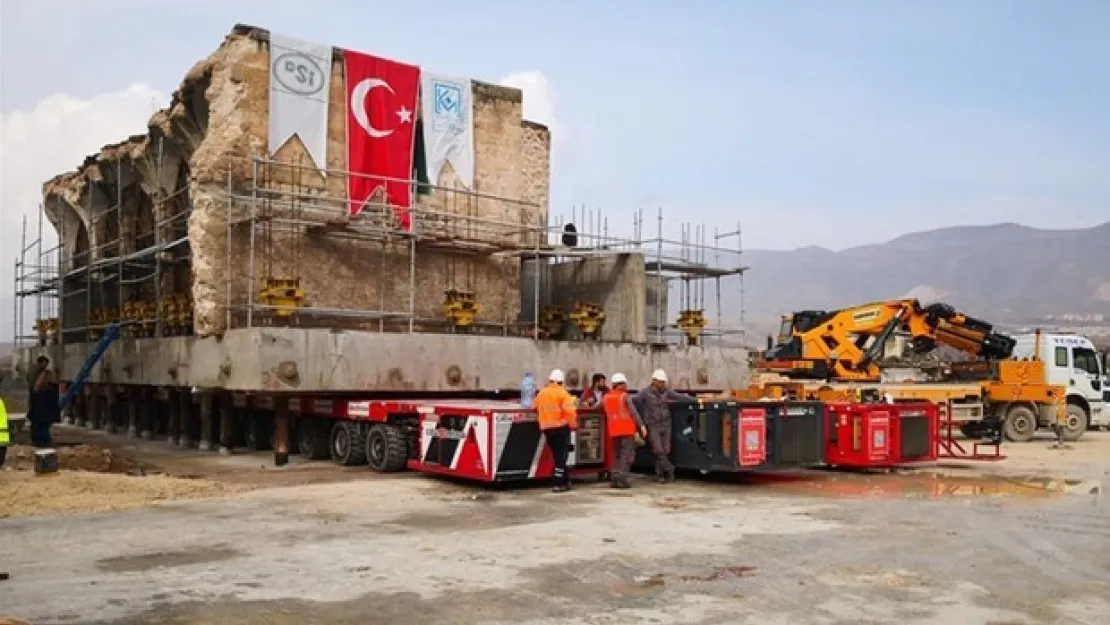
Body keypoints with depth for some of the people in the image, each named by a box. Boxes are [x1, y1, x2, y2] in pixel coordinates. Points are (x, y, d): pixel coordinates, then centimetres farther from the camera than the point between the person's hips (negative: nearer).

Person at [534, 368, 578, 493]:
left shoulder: (541, 393, 7)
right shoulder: (562, 393, -10)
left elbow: (536, 409, 14)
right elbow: (569, 410, -19)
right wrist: (573, 425, -10)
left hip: (546, 429, 5)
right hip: (561, 427, -5)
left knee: (557, 455, 14)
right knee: (561, 455, -1)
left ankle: (565, 481, 19)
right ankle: (559, 484, -4)